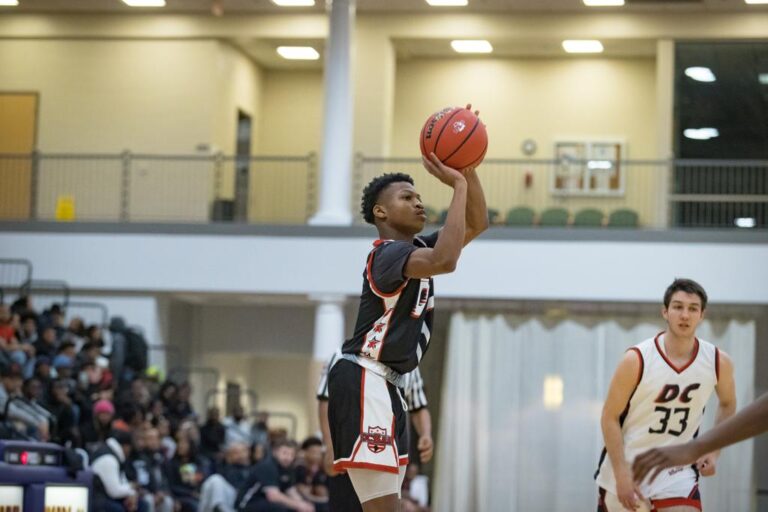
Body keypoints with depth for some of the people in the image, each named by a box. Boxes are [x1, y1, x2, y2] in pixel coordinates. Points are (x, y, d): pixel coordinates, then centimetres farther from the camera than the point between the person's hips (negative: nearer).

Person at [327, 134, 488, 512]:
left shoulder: (417, 249, 17)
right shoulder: (389, 254, -14)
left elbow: (477, 224, 21)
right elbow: (444, 261, -33)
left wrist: (468, 169, 5)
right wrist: (458, 185, -25)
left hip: (385, 386, 11)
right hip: (363, 381, -11)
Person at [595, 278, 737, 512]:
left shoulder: (718, 362, -6)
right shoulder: (637, 360, -16)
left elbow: (727, 404, 15)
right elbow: (610, 417, -10)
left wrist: (714, 451, 2)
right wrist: (621, 474, -17)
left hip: (677, 472, 1)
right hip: (626, 468, -1)